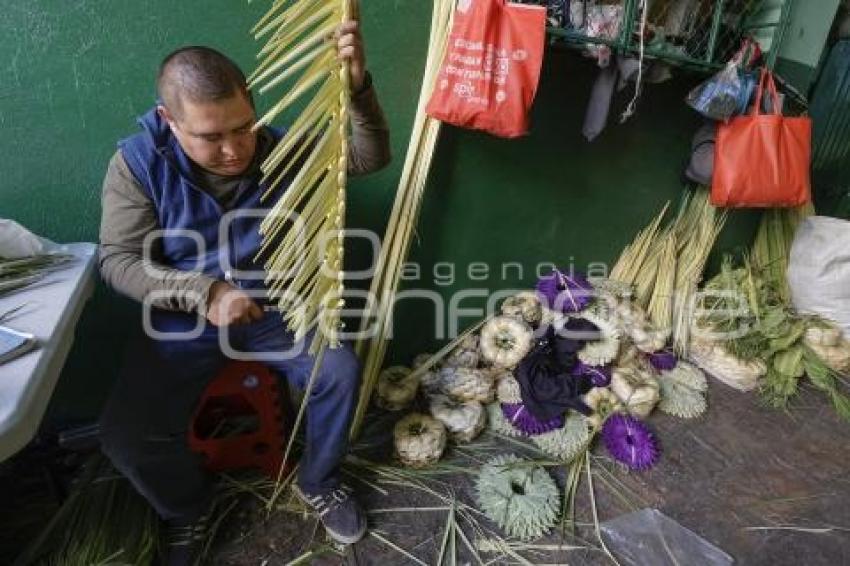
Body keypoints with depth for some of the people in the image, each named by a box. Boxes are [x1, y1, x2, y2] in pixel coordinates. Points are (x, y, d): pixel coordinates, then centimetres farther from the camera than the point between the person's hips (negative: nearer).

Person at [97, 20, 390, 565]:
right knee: (125, 434, -15)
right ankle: (188, 507, 20)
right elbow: (119, 261, -13)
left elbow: (370, 156, -15)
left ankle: (318, 482, 10)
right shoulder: (138, 163, -12)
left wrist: (359, 85, -34)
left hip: (276, 310, 1)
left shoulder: (281, 148, -9)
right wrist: (206, 294, -29)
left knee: (341, 372, -20)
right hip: (185, 324, 0)